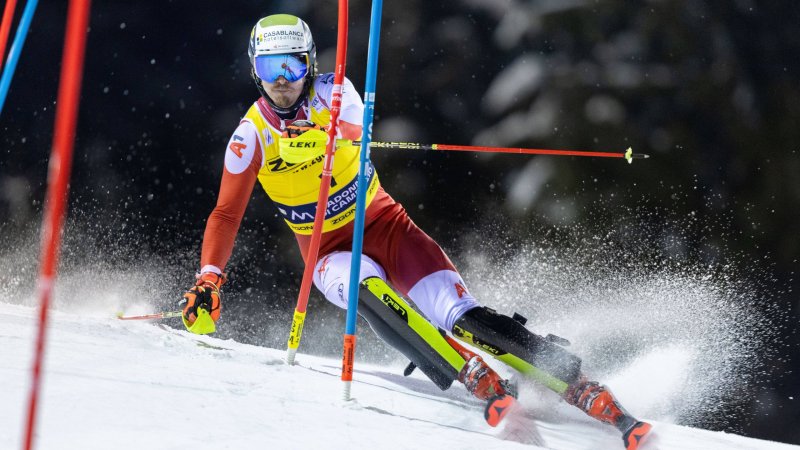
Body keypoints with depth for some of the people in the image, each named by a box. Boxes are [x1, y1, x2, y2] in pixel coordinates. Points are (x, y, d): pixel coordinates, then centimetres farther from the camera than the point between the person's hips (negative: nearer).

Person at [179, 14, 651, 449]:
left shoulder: (332, 92, -10)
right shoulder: (250, 137, -8)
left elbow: (355, 126, -30)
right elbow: (226, 215, -5)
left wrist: (318, 137, -52)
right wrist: (208, 280, -18)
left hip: (381, 222, 0)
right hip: (328, 250, 0)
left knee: (463, 317, -17)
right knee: (371, 292, -35)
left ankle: (584, 389, -20)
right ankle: (481, 384, -40)